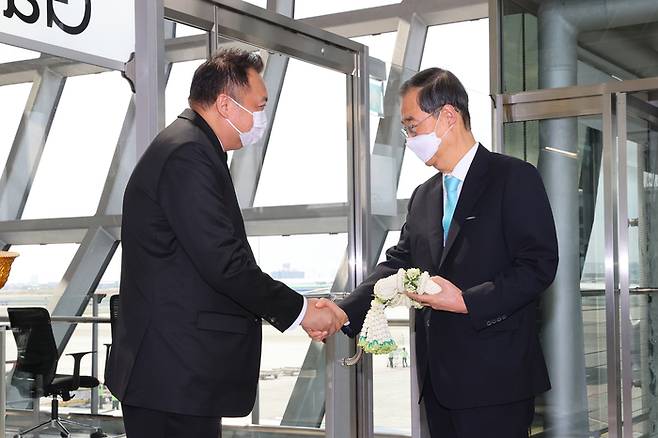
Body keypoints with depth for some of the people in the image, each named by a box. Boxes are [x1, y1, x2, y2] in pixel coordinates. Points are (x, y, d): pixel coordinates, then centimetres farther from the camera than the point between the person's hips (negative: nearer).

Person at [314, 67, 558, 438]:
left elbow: (539, 264, -12)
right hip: (440, 378, 7)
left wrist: (467, 301, -19)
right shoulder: (424, 197, 17)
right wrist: (346, 311, -3)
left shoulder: (514, 178, -6)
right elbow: (399, 264, 12)